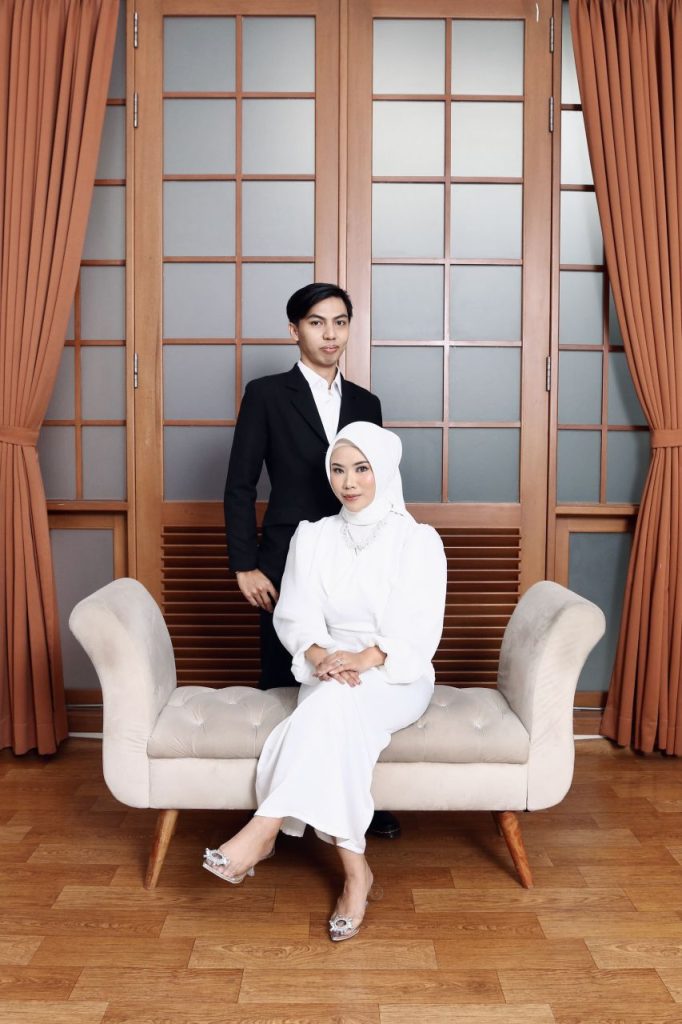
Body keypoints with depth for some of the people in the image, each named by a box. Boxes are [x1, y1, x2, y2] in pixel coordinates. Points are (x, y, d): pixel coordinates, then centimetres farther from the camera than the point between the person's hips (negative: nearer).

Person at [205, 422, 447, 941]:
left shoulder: (419, 540, -1)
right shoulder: (312, 537, 7)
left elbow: (419, 633, -10)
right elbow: (296, 618, 1)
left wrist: (363, 659, -27)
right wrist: (323, 658, -21)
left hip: (397, 677, -2)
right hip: (329, 673, 2)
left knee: (335, 703, -35)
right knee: (337, 720, -33)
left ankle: (266, 828, -33)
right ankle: (356, 872, -25)